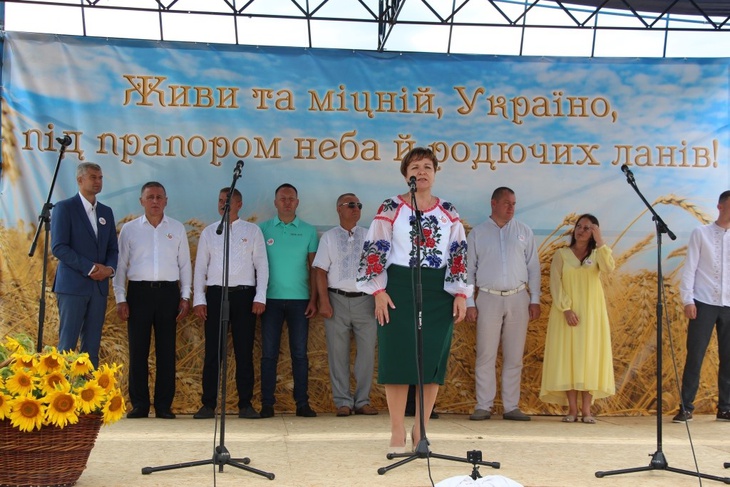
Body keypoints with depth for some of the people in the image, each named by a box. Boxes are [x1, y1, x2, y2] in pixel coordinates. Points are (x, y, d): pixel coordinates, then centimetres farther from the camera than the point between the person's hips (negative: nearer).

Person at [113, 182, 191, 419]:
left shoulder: (177, 228, 10)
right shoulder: (129, 229, 7)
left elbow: (184, 264, 11)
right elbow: (121, 265, 7)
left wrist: (185, 296, 4)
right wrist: (120, 299, 0)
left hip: (168, 292, 1)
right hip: (139, 292, -1)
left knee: (166, 351, 2)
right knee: (138, 350, 0)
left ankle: (164, 405, 9)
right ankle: (139, 404, 8)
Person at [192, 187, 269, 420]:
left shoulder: (252, 231, 7)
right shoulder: (208, 232, 11)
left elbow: (261, 264, 4)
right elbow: (200, 266, 10)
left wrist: (260, 297, -5)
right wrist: (198, 299, 1)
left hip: (244, 294, -1)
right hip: (215, 293, 1)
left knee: (244, 351, 2)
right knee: (213, 351, 0)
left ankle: (245, 404, 8)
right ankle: (208, 404, 4)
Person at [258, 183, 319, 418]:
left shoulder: (308, 231, 7)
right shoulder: (264, 229, 6)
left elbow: (313, 268, 7)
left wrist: (313, 299, -1)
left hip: (299, 299, 0)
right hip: (271, 299, 0)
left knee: (300, 353, 2)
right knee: (269, 352, 0)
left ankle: (302, 403, 6)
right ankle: (267, 403, 4)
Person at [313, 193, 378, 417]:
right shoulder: (328, 237, 9)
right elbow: (321, 272, 3)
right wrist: (324, 302, -6)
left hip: (364, 299, 1)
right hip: (337, 298, -1)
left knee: (367, 351, 0)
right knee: (338, 353, 1)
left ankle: (362, 401, 9)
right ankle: (343, 402, 8)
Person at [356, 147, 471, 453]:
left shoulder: (448, 213, 10)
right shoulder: (390, 209, 2)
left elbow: (459, 255, 9)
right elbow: (374, 250, -1)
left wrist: (461, 294, 1)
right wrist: (379, 291, -9)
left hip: (438, 292, 3)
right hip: (399, 288, -3)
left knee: (432, 359, 2)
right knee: (398, 357, -3)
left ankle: (421, 431, 12)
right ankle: (397, 433, 5)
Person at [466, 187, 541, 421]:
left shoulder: (524, 232, 9)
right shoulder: (477, 233, 5)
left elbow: (533, 267, 9)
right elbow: (469, 270, 5)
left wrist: (535, 300, 3)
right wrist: (469, 303, -1)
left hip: (518, 298, 2)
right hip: (488, 298, -1)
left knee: (514, 356, 4)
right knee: (485, 355, -2)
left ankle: (511, 407, 9)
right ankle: (483, 406, 3)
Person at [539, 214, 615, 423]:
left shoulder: (597, 254, 9)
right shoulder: (561, 254, 7)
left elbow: (609, 267, -13)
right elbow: (555, 284, -2)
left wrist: (600, 242, -17)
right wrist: (566, 308, -13)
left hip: (591, 313, 1)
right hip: (566, 312, -1)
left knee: (589, 356, -2)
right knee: (567, 356, -4)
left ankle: (586, 410, 0)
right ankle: (572, 409, -1)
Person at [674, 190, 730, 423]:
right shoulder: (701, 234, 3)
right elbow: (689, 268, 0)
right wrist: (687, 300, -6)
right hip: (704, 303, -3)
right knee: (695, 356, -2)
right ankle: (686, 408, 4)